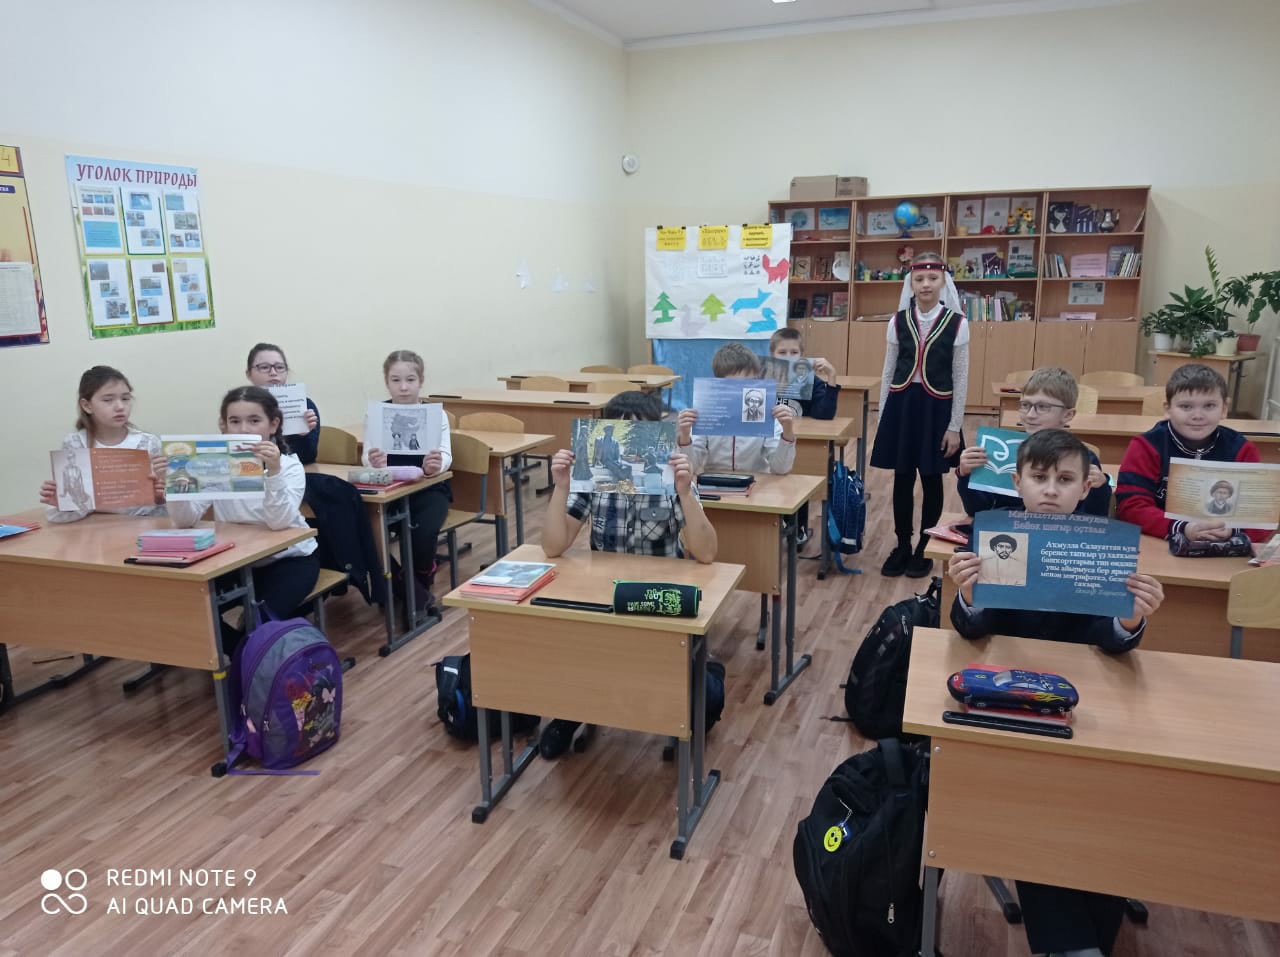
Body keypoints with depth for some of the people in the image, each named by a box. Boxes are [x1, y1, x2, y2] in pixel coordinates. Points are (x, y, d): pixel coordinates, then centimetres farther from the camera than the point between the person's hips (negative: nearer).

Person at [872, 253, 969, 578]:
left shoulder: (957, 323, -4)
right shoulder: (898, 322, 2)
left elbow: (960, 378, -3)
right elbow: (889, 373, 7)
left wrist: (955, 426, -5)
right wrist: (882, 418, 5)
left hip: (936, 407, -2)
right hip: (902, 404, 2)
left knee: (932, 481, 8)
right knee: (902, 480, 8)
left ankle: (924, 550, 23)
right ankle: (902, 546, 23)